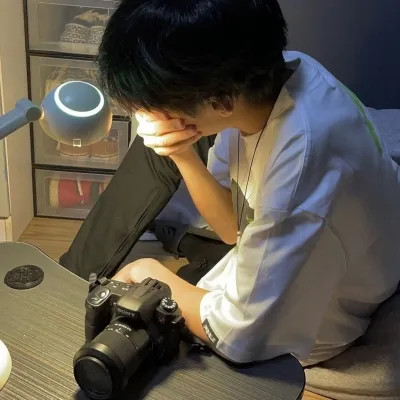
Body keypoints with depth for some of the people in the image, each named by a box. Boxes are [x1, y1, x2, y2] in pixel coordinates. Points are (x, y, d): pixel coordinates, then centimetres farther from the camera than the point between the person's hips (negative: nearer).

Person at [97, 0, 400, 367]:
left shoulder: (302, 165, -44)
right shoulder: (261, 72, -20)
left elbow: (238, 335, -31)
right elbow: (233, 226, -7)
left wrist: (152, 275, -15)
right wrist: (182, 157, -26)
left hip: (307, 317, -6)